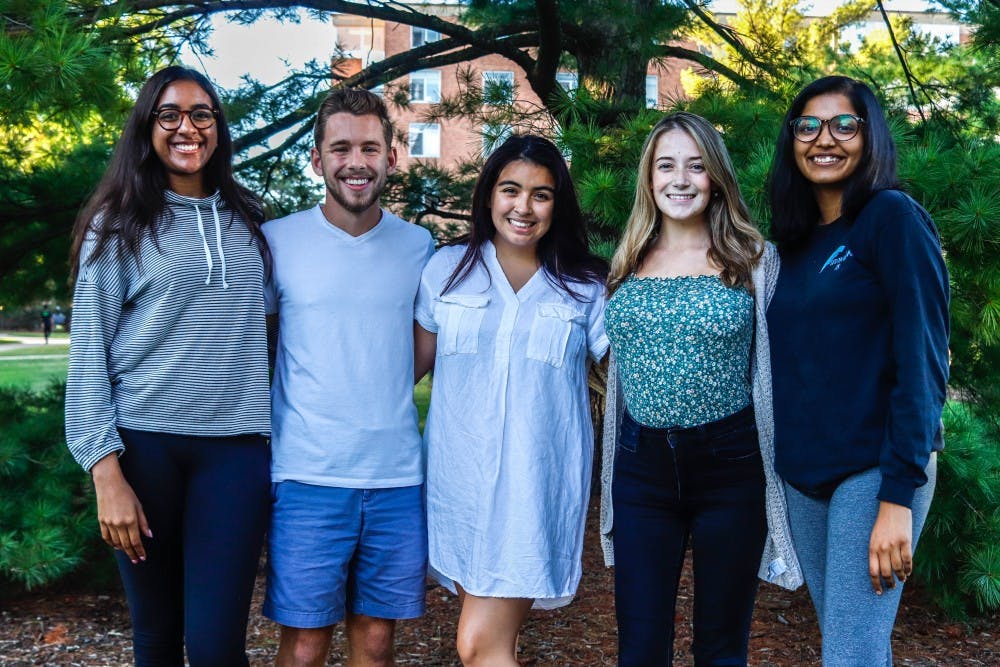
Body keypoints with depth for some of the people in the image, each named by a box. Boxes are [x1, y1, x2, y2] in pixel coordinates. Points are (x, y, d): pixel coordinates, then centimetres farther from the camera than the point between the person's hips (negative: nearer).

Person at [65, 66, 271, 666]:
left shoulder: (248, 218, 12)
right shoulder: (118, 225, 2)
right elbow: (89, 353, -1)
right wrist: (106, 471, -10)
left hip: (236, 445, 2)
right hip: (145, 443, -1)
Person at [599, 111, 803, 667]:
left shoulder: (754, 261, -2)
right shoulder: (627, 265, 8)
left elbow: (776, 369, 0)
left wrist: (782, 477, -3)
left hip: (730, 464, -2)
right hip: (641, 466, 3)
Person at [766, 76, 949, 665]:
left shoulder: (893, 218, -7)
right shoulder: (796, 240, 13)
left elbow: (921, 359, -14)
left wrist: (898, 494, -19)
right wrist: (786, 463, 7)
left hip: (875, 469, -6)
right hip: (803, 473, 7)